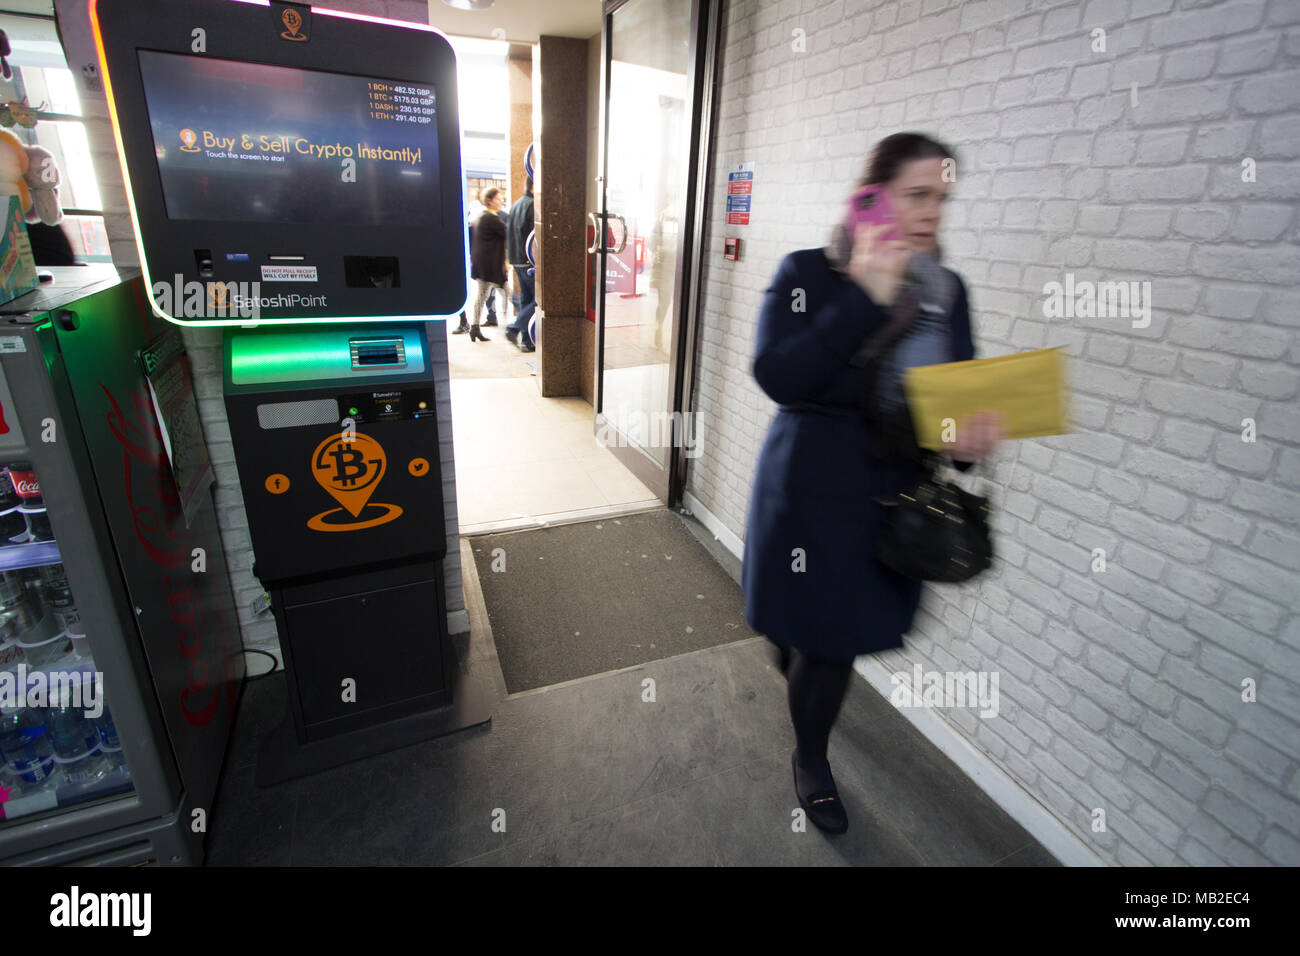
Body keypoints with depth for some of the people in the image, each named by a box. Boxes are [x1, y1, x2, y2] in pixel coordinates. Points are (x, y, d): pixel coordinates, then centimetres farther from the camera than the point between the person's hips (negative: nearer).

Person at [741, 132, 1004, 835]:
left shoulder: (948, 291, 4)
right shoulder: (809, 272, -10)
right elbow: (778, 376, -24)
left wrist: (971, 436, -14)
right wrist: (865, 298, -25)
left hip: (894, 496, 5)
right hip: (812, 493, -4)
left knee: (842, 631, 17)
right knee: (816, 630, 7)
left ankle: (813, 757, 52)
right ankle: (808, 760, 42)